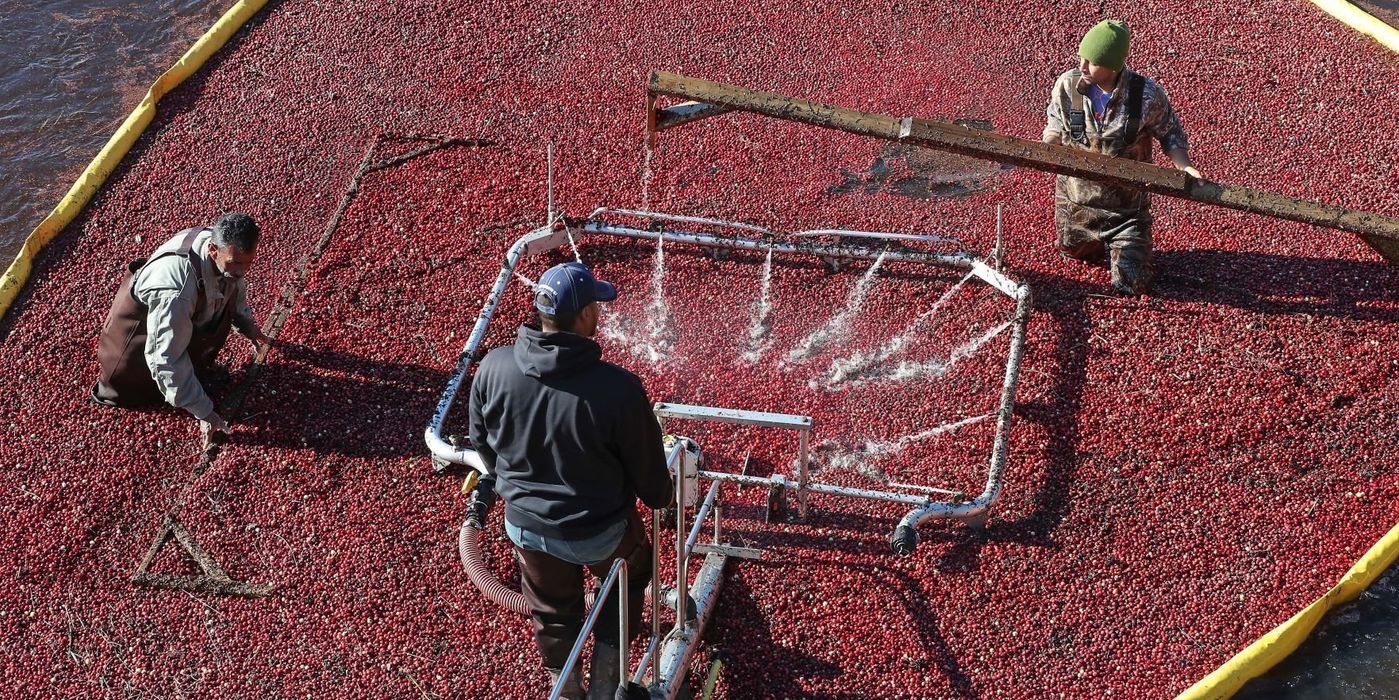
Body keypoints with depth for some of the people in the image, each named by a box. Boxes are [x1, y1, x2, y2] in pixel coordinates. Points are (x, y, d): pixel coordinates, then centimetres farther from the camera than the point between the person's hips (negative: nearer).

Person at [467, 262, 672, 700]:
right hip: (601, 533, -3)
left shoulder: (494, 368, -20)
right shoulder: (618, 388, -32)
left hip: (525, 526, 3)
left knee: (552, 613, 29)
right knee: (630, 579, 31)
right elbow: (647, 466, -15)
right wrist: (661, 499, 9)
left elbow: (481, 440, -1)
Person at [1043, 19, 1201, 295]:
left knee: (1130, 285, 0)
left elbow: (1170, 134, -6)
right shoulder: (1067, 85, -17)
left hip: (1126, 204, -3)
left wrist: (1184, 166, -24)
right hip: (1076, 198, 3)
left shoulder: (1147, 95, -24)